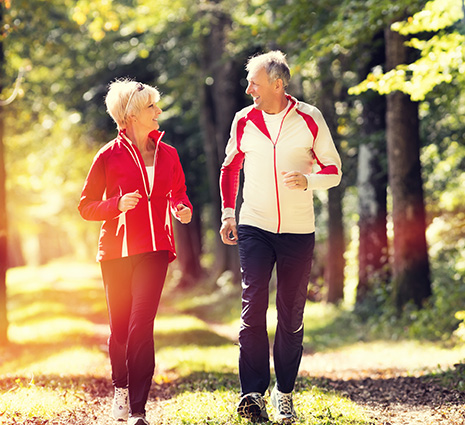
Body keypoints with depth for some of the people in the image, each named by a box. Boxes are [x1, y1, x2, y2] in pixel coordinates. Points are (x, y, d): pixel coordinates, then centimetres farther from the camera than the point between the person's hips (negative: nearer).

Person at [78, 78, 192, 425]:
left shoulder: (167, 154, 10)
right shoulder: (109, 155, 0)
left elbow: (178, 192, 24)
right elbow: (86, 207, 2)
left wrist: (182, 208, 1)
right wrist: (117, 204, -16)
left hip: (154, 250, 1)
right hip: (117, 249, -1)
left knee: (141, 326, -11)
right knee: (120, 327, 7)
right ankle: (120, 390, 33)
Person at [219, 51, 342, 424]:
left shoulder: (310, 119, -2)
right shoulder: (244, 120, 4)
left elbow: (334, 170, 3)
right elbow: (230, 168, 18)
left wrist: (308, 180, -18)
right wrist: (228, 214, 8)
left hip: (298, 230, -1)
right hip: (253, 228, 1)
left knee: (292, 315, 5)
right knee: (253, 307, -11)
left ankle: (284, 392, 16)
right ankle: (253, 392, -10)